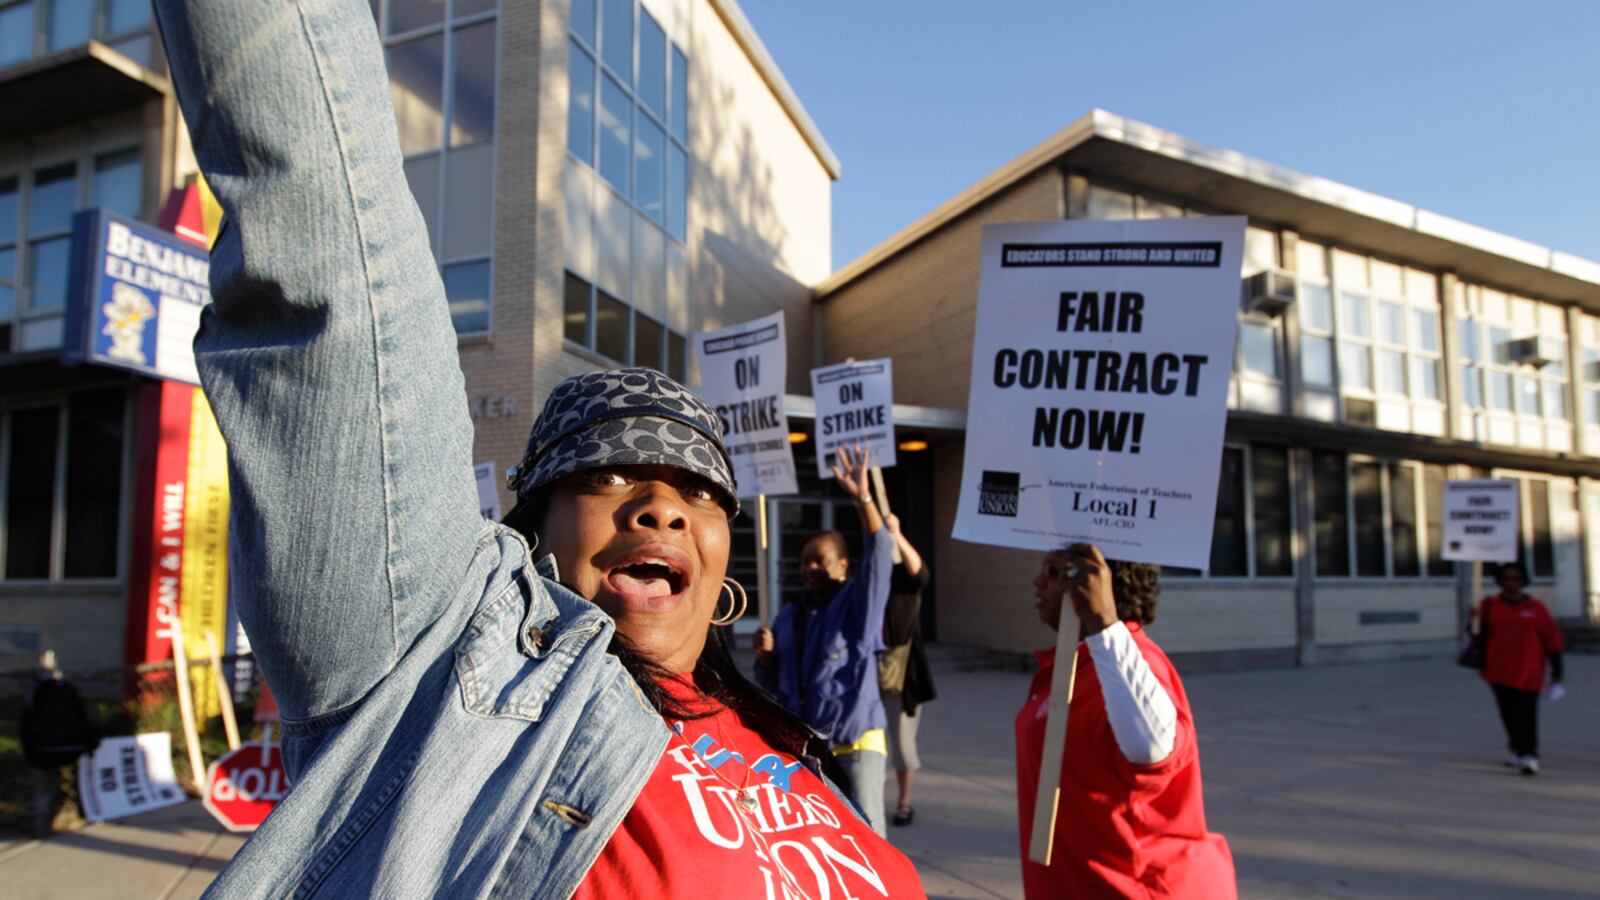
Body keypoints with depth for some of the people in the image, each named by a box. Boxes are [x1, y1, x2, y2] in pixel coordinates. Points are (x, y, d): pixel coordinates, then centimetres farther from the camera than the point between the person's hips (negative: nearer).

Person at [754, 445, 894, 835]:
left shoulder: (858, 604, -2)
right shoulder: (788, 618, 10)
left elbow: (878, 554, -20)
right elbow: (772, 685, 15)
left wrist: (862, 498, -32)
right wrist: (765, 655, -7)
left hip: (855, 743, -5)